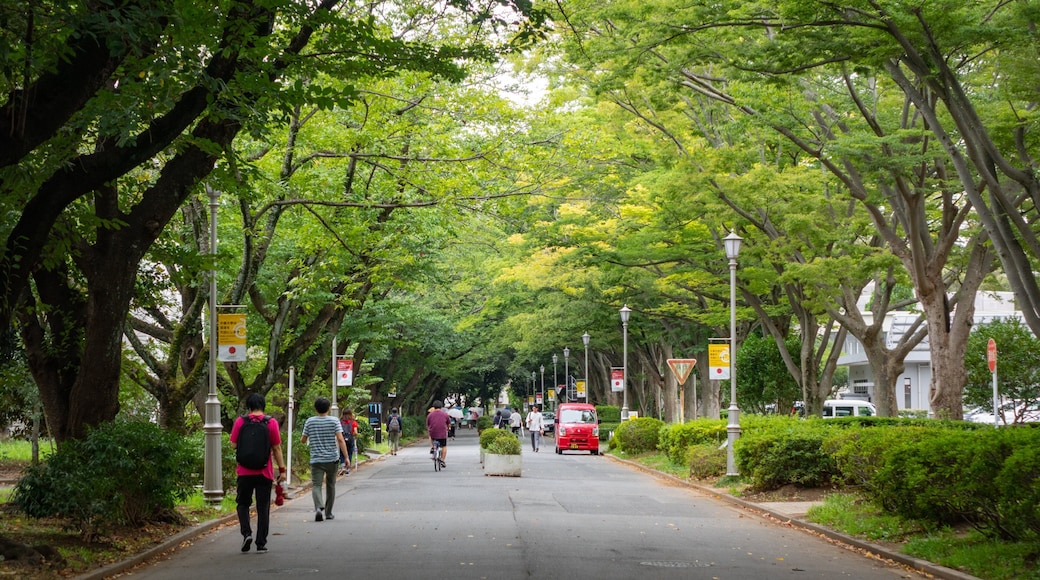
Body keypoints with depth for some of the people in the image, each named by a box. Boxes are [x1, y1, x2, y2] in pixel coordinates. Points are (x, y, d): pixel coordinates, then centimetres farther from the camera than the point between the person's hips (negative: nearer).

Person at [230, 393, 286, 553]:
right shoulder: (271, 422, -5)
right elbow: (277, 448, -3)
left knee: (243, 504, 15)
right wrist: (282, 469, 3)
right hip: (265, 472, 0)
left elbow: (233, 445, -1)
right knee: (263, 508, 6)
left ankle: (246, 533, -6)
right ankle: (261, 543, 7)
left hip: (244, 472, 0)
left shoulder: (240, 422, -4)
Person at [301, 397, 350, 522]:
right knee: (330, 485, 16)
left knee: (316, 485, -4)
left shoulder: (310, 422, 1)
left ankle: (319, 507, -30)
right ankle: (328, 513, 23)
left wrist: (304, 440, 32)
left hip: (316, 460, 0)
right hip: (332, 459, 0)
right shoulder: (334, 421, -3)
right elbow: (340, 439, -12)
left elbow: (303, 440, 9)